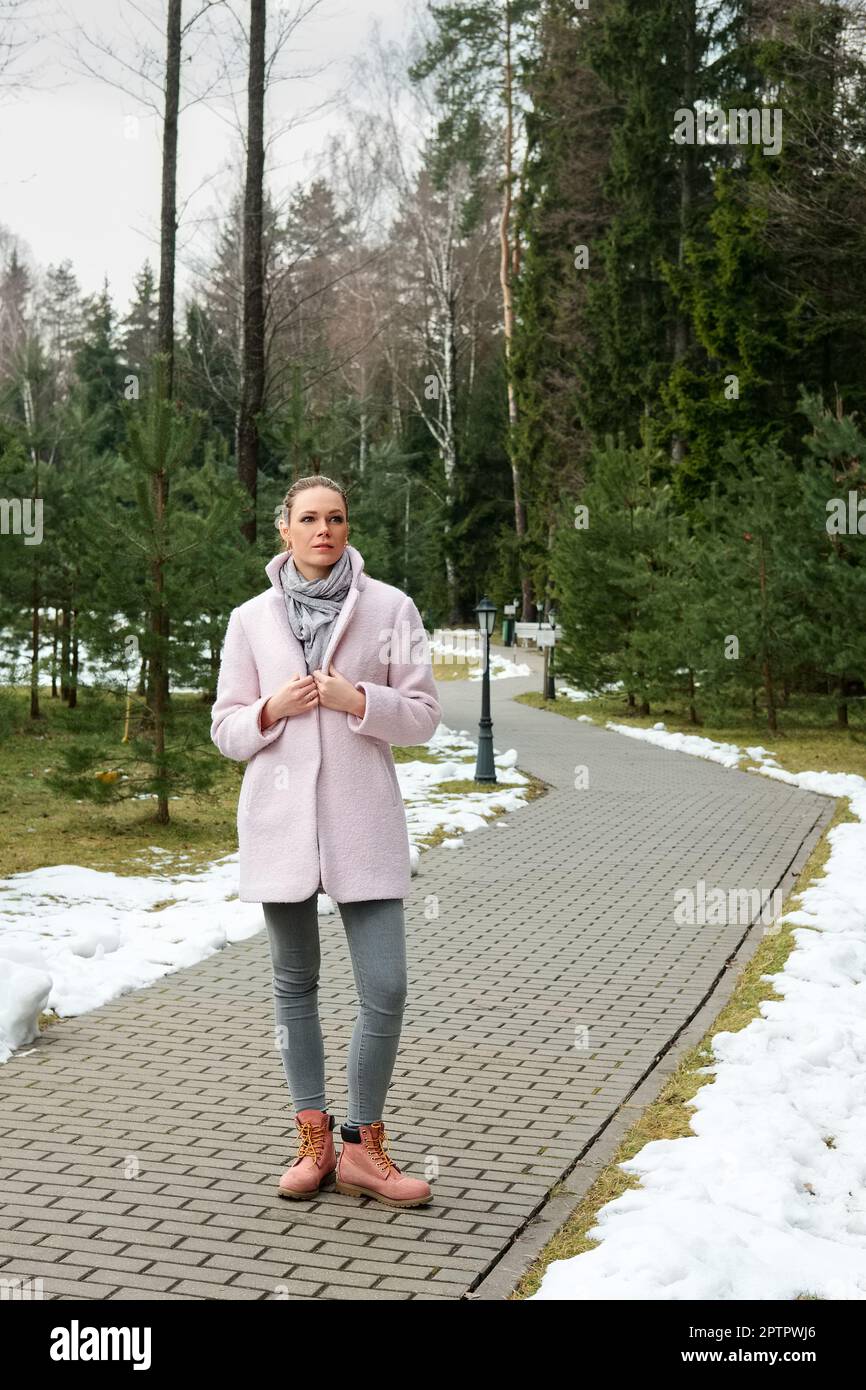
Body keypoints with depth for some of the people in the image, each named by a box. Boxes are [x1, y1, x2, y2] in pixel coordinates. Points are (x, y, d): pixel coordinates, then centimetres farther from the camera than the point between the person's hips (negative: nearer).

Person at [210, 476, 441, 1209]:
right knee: (296, 984, 9)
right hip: (280, 819, 1)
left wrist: (356, 700, -16)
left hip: (363, 819, -1)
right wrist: (273, 709, -12)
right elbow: (227, 728, 8)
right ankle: (314, 1140, 22)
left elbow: (423, 715, 1)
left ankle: (363, 1148, 10)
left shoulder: (390, 607, 0)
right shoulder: (251, 619, 4)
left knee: (385, 989, -5)